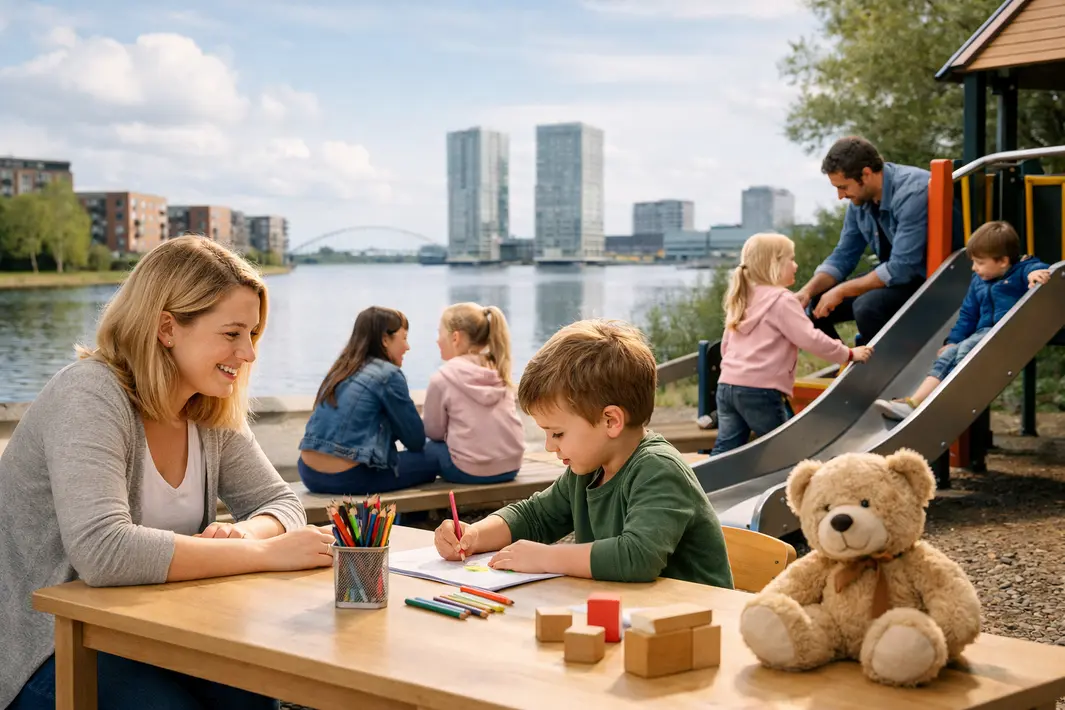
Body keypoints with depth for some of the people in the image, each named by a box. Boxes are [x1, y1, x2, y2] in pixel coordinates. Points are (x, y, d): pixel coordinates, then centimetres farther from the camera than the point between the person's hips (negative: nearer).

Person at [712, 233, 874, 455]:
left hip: (727, 384, 7)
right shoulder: (782, 300, -7)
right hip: (760, 390, -7)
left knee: (725, 451, 5)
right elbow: (811, 339, -13)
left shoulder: (742, 300, 18)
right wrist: (848, 354, -2)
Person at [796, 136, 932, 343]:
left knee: (867, 306, -32)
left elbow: (902, 268, -30)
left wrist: (842, 291, -23)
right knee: (816, 306, -2)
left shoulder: (912, 193, -27)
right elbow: (843, 257, 7)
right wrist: (808, 290, -11)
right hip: (895, 274, 8)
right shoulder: (860, 199, -2)